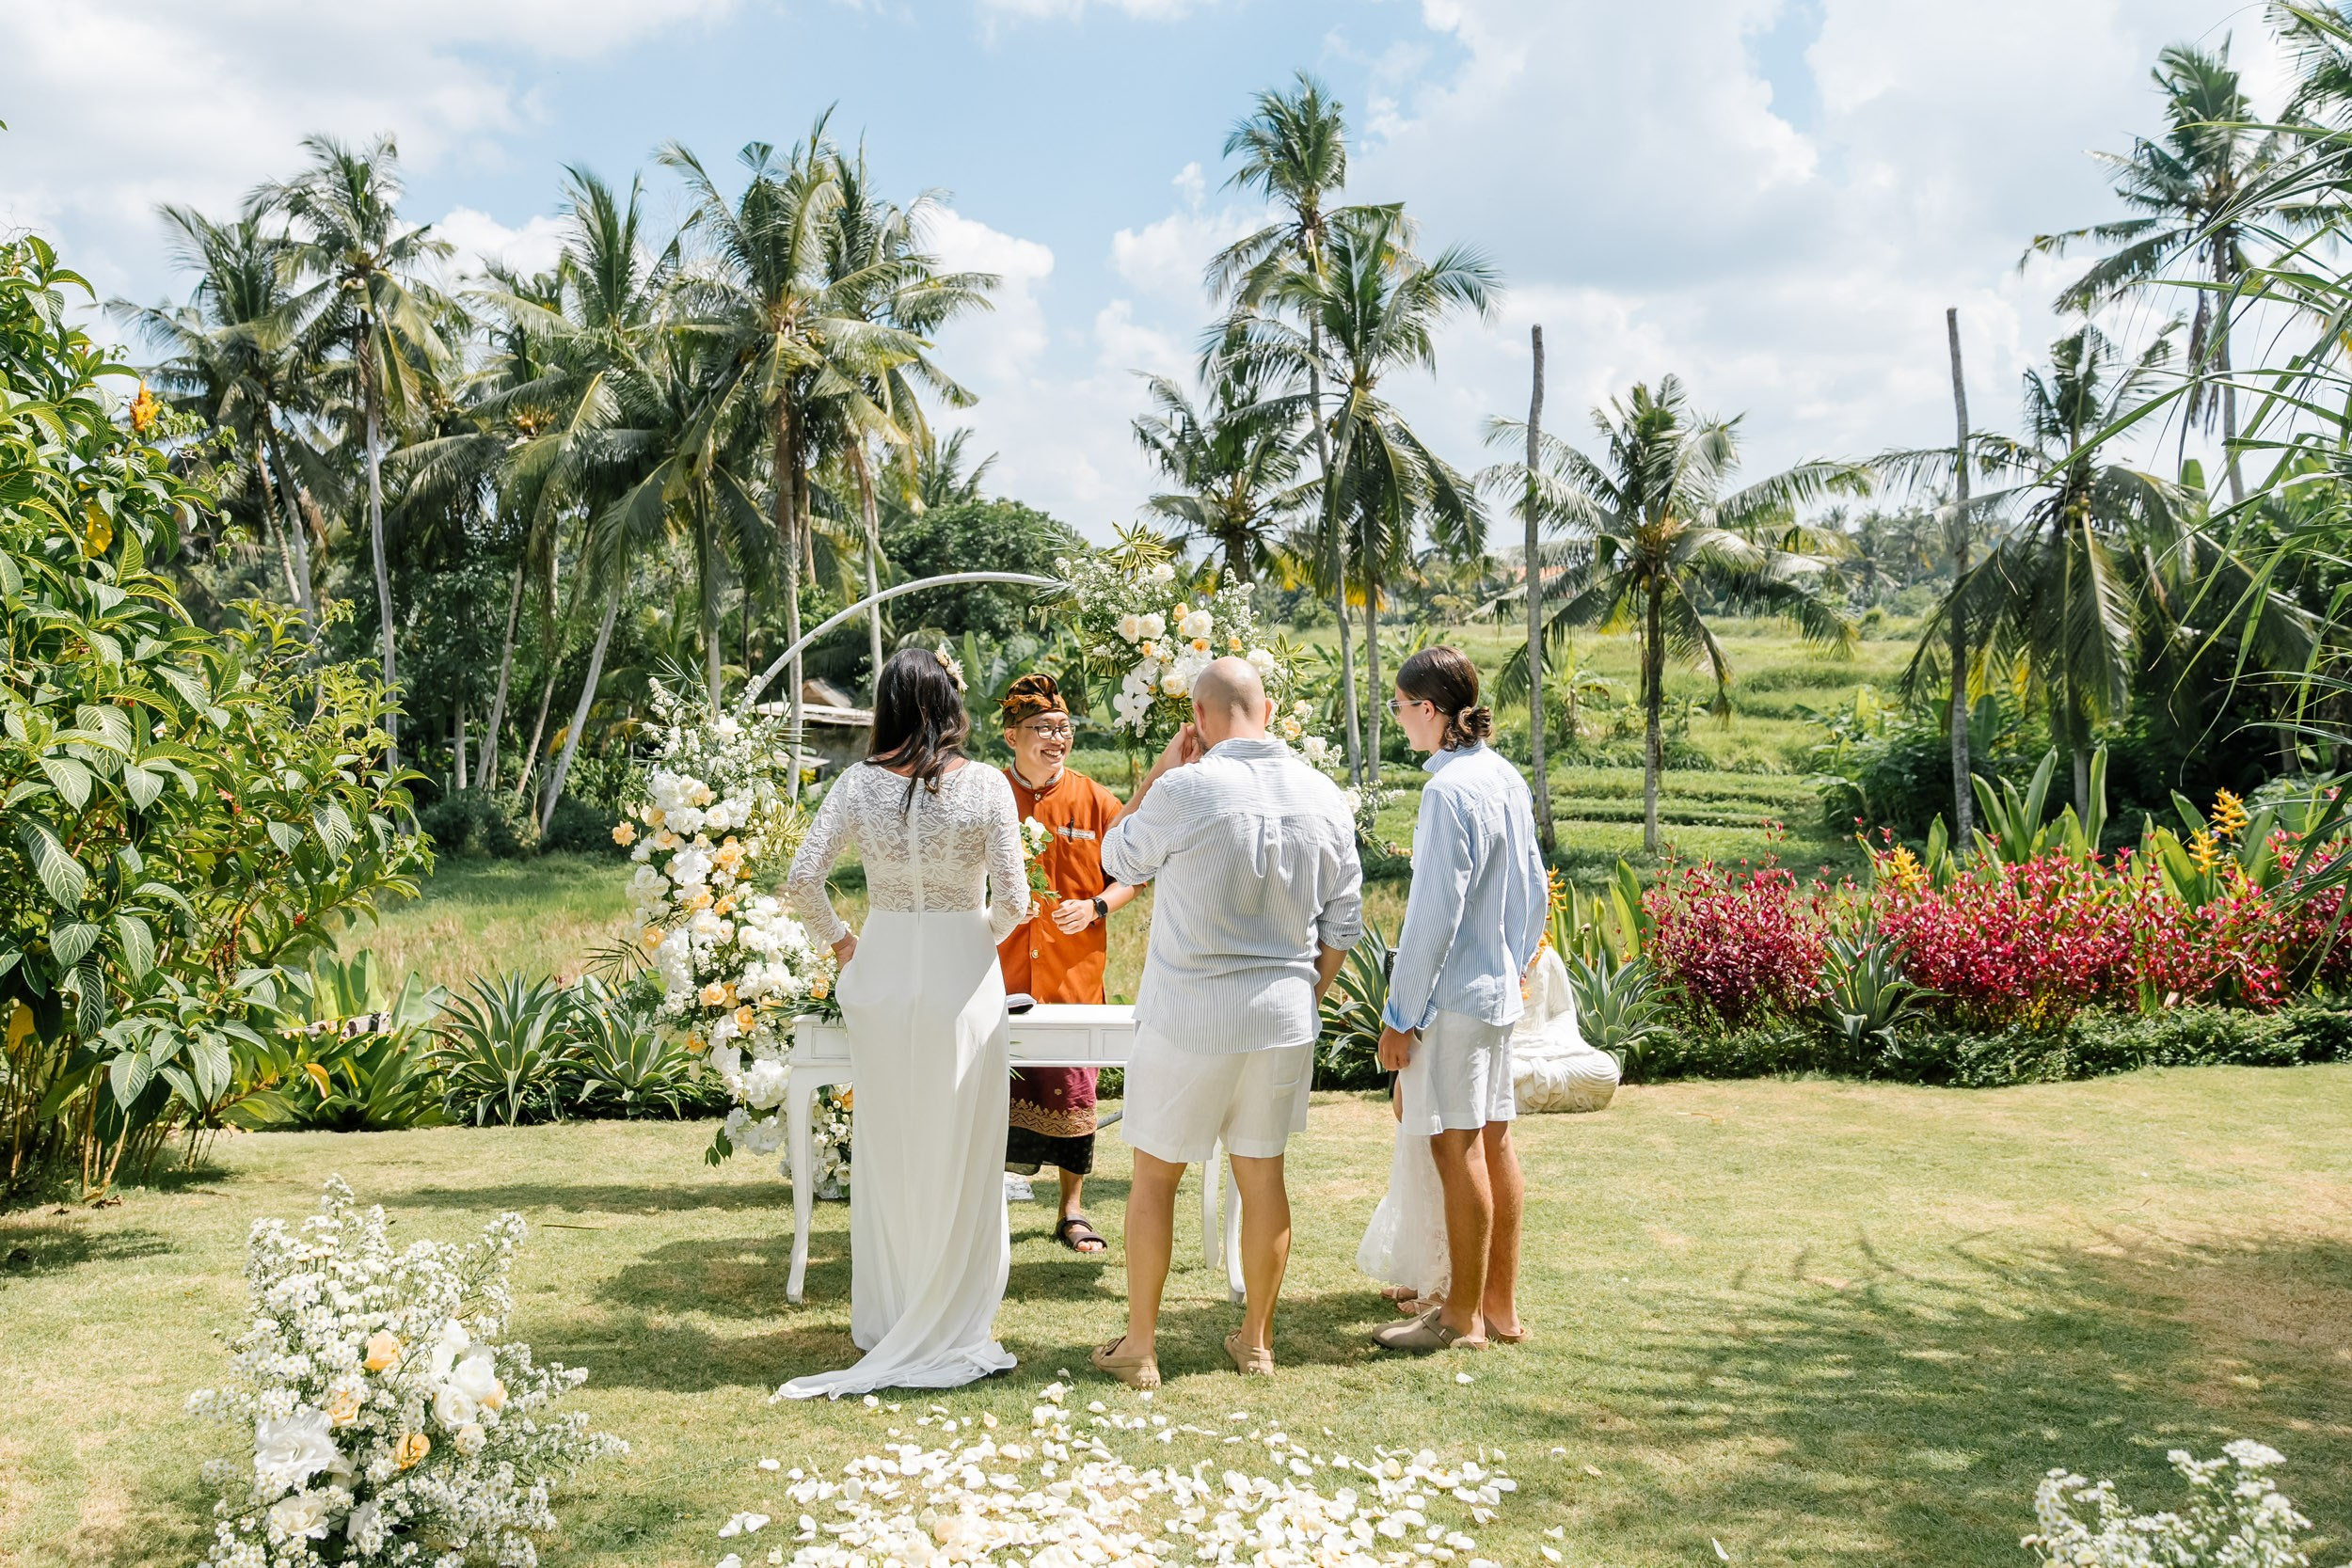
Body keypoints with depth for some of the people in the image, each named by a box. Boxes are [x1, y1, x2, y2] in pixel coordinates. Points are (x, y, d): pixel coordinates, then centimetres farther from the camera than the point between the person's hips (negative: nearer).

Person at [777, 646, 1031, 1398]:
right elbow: (1013, 899, -10)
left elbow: (801, 879, -6)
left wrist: (839, 941, 9)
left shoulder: (859, 784, -3)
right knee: (959, 1154, 9)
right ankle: (955, 1324, 17)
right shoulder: (986, 786, -8)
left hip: (881, 973, 2)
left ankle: (886, 1320, 24)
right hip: (963, 976, -2)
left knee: (888, 1152, 14)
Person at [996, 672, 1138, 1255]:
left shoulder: (1094, 801, 2)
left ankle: (1072, 1210, 20)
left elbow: (1130, 876, 8)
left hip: (1074, 972, 1)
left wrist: (1096, 907, -10)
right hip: (1001, 972, -1)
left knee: (1073, 1090, 5)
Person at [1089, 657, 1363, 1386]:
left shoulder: (1183, 792, -17)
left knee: (1155, 1175, 9)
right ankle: (1256, 1339, 25)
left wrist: (1159, 770, 5)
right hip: (1283, 1019, 4)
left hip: (1188, 1018, -4)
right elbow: (1343, 926, 5)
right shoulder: (1325, 799, -1)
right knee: (1262, 1173, 15)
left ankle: (1139, 1346, 16)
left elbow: (1119, 860, 3)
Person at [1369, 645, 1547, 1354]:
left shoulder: (1450, 790, -19)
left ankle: (1463, 1317, 9)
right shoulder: (1508, 778, 8)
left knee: (1458, 1150, -1)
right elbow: (1533, 891, 15)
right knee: (1494, 1142, 14)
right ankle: (1502, 1305, 24)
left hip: (1452, 995, -9)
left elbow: (1435, 914, -19)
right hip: (1500, 989, 9)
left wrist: (1400, 1015, -14)